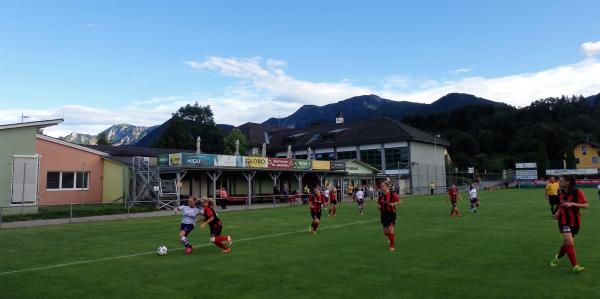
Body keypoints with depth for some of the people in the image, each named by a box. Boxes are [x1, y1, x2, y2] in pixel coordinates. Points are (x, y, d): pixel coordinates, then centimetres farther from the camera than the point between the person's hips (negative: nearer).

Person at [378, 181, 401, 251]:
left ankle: (392, 246, 6)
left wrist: (393, 204, -19)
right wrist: (379, 207, 2)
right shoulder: (381, 195, 3)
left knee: (390, 230, -9)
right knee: (385, 232, 6)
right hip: (384, 214, 4)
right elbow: (379, 203, 20)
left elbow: (399, 201, -3)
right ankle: (390, 238, 40)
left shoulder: (392, 194, -10)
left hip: (391, 213, -4)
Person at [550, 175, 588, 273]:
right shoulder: (561, 193, 2)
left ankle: (558, 257, 38)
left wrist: (572, 204, -28)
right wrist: (558, 212, 1)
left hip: (575, 222, -1)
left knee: (566, 243, 11)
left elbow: (586, 205, -16)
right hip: (564, 221, 1)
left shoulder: (577, 192, -11)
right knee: (570, 243, -14)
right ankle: (575, 266, -6)